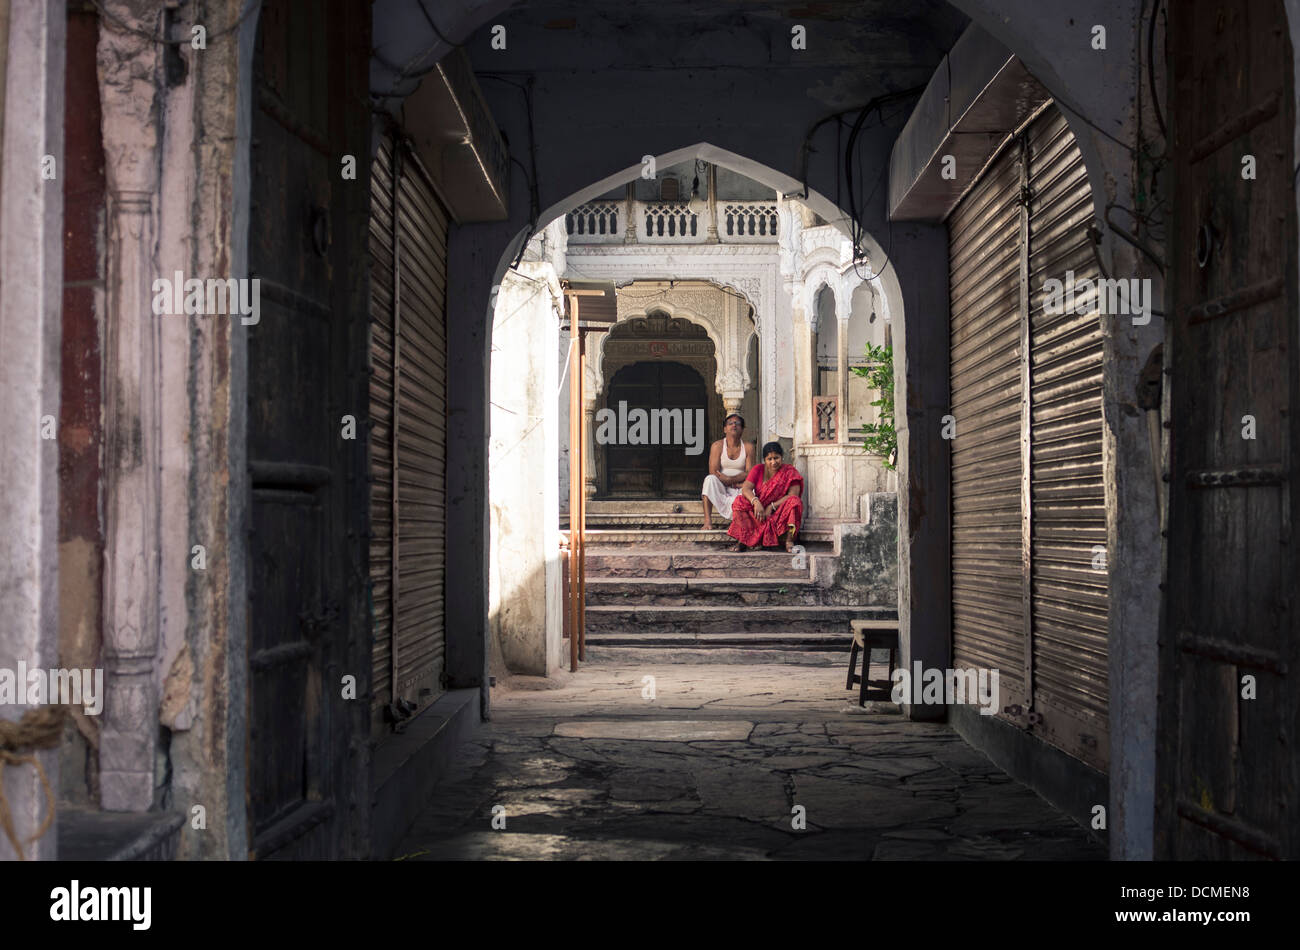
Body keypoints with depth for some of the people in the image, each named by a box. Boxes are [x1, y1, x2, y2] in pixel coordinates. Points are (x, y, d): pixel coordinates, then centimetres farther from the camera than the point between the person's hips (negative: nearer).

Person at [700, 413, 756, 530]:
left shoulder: (748, 447, 4)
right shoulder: (717, 446, 0)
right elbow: (713, 472, -9)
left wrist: (731, 479, -21)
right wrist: (736, 484, -15)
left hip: (740, 490, 0)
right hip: (721, 488, 0)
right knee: (710, 479, -33)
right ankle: (707, 521, -36)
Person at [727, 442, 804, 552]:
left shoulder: (790, 472, -1)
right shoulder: (758, 470, 5)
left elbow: (793, 495, -14)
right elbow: (746, 489, -9)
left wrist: (772, 506, -22)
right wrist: (756, 502, -30)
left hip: (781, 512, -2)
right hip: (760, 510, 2)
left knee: (794, 502, -30)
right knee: (740, 502, -21)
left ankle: (789, 541, -34)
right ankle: (742, 541, -28)